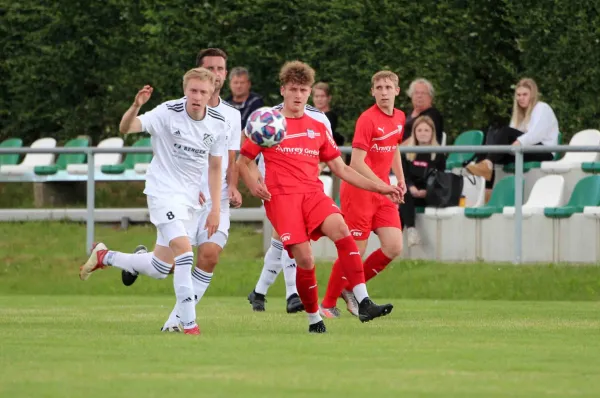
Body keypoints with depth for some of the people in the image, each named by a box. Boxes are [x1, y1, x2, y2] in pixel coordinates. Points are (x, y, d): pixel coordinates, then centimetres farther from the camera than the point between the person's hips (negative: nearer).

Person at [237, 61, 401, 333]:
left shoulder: (318, 129, 20)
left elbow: (341, 169, 22)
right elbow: (242, 162, 12)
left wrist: (378, 187, 15)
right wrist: (252, 185, -9)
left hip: (313, 193, 3)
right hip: (281, 197, -3)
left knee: (340, 229, -28)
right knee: (304, 258, -18)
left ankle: (363, 302, -35)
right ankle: (314, 318, 3)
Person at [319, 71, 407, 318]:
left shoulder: (399, 118, 9)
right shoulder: (367, 119, -15)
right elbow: (357, 163, -19)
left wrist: (400, 179, 17)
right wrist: (383, 186, -24)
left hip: (383, 193, 7)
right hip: (359, 191, -7)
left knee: (394, 247, -4)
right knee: (355, 251, -5)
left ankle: (351, 289, 15)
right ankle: (328, 304, 11)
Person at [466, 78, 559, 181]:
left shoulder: (542, 108, 3)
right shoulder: (520, 112, 26)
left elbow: (537, 134, -17)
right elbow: (515, 137, 10)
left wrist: (519, 142, -31)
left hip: (544, 152, -7)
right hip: (526, 150, 7)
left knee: (506, 132, -27)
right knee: (492, 134, -15)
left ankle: (488, 164, -48)